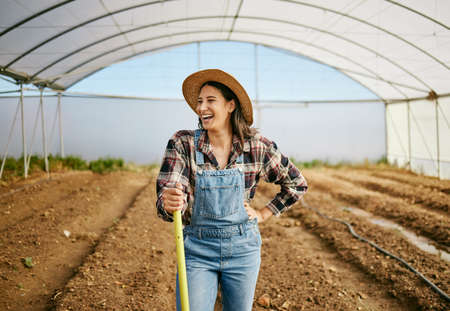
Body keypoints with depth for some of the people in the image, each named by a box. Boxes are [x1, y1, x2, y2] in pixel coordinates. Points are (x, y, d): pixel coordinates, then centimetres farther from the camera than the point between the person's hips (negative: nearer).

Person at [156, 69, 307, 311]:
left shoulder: (256, 146, -6)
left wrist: (263, 214, 1)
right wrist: (169, 203, -38)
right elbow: (166, 197, -16)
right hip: (197, 249, -1)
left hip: (242, 248, 1)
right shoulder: (183, 143, -8)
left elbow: (297, 184, 8)